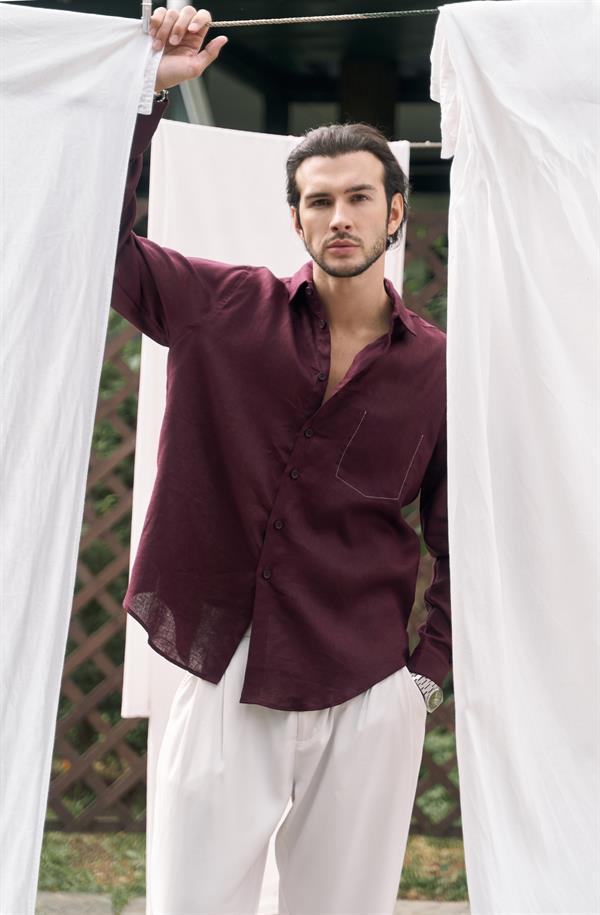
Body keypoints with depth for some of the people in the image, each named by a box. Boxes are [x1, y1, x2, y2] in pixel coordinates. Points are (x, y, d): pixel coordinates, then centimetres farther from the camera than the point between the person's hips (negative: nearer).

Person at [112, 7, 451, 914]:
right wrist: (146, 92, -10)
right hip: (222, 690, -1)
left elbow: (463, 541, 9)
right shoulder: (228, 311, 2)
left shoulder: (438, 367, 3)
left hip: (365, 705, 1)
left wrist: (427, 673, 1)